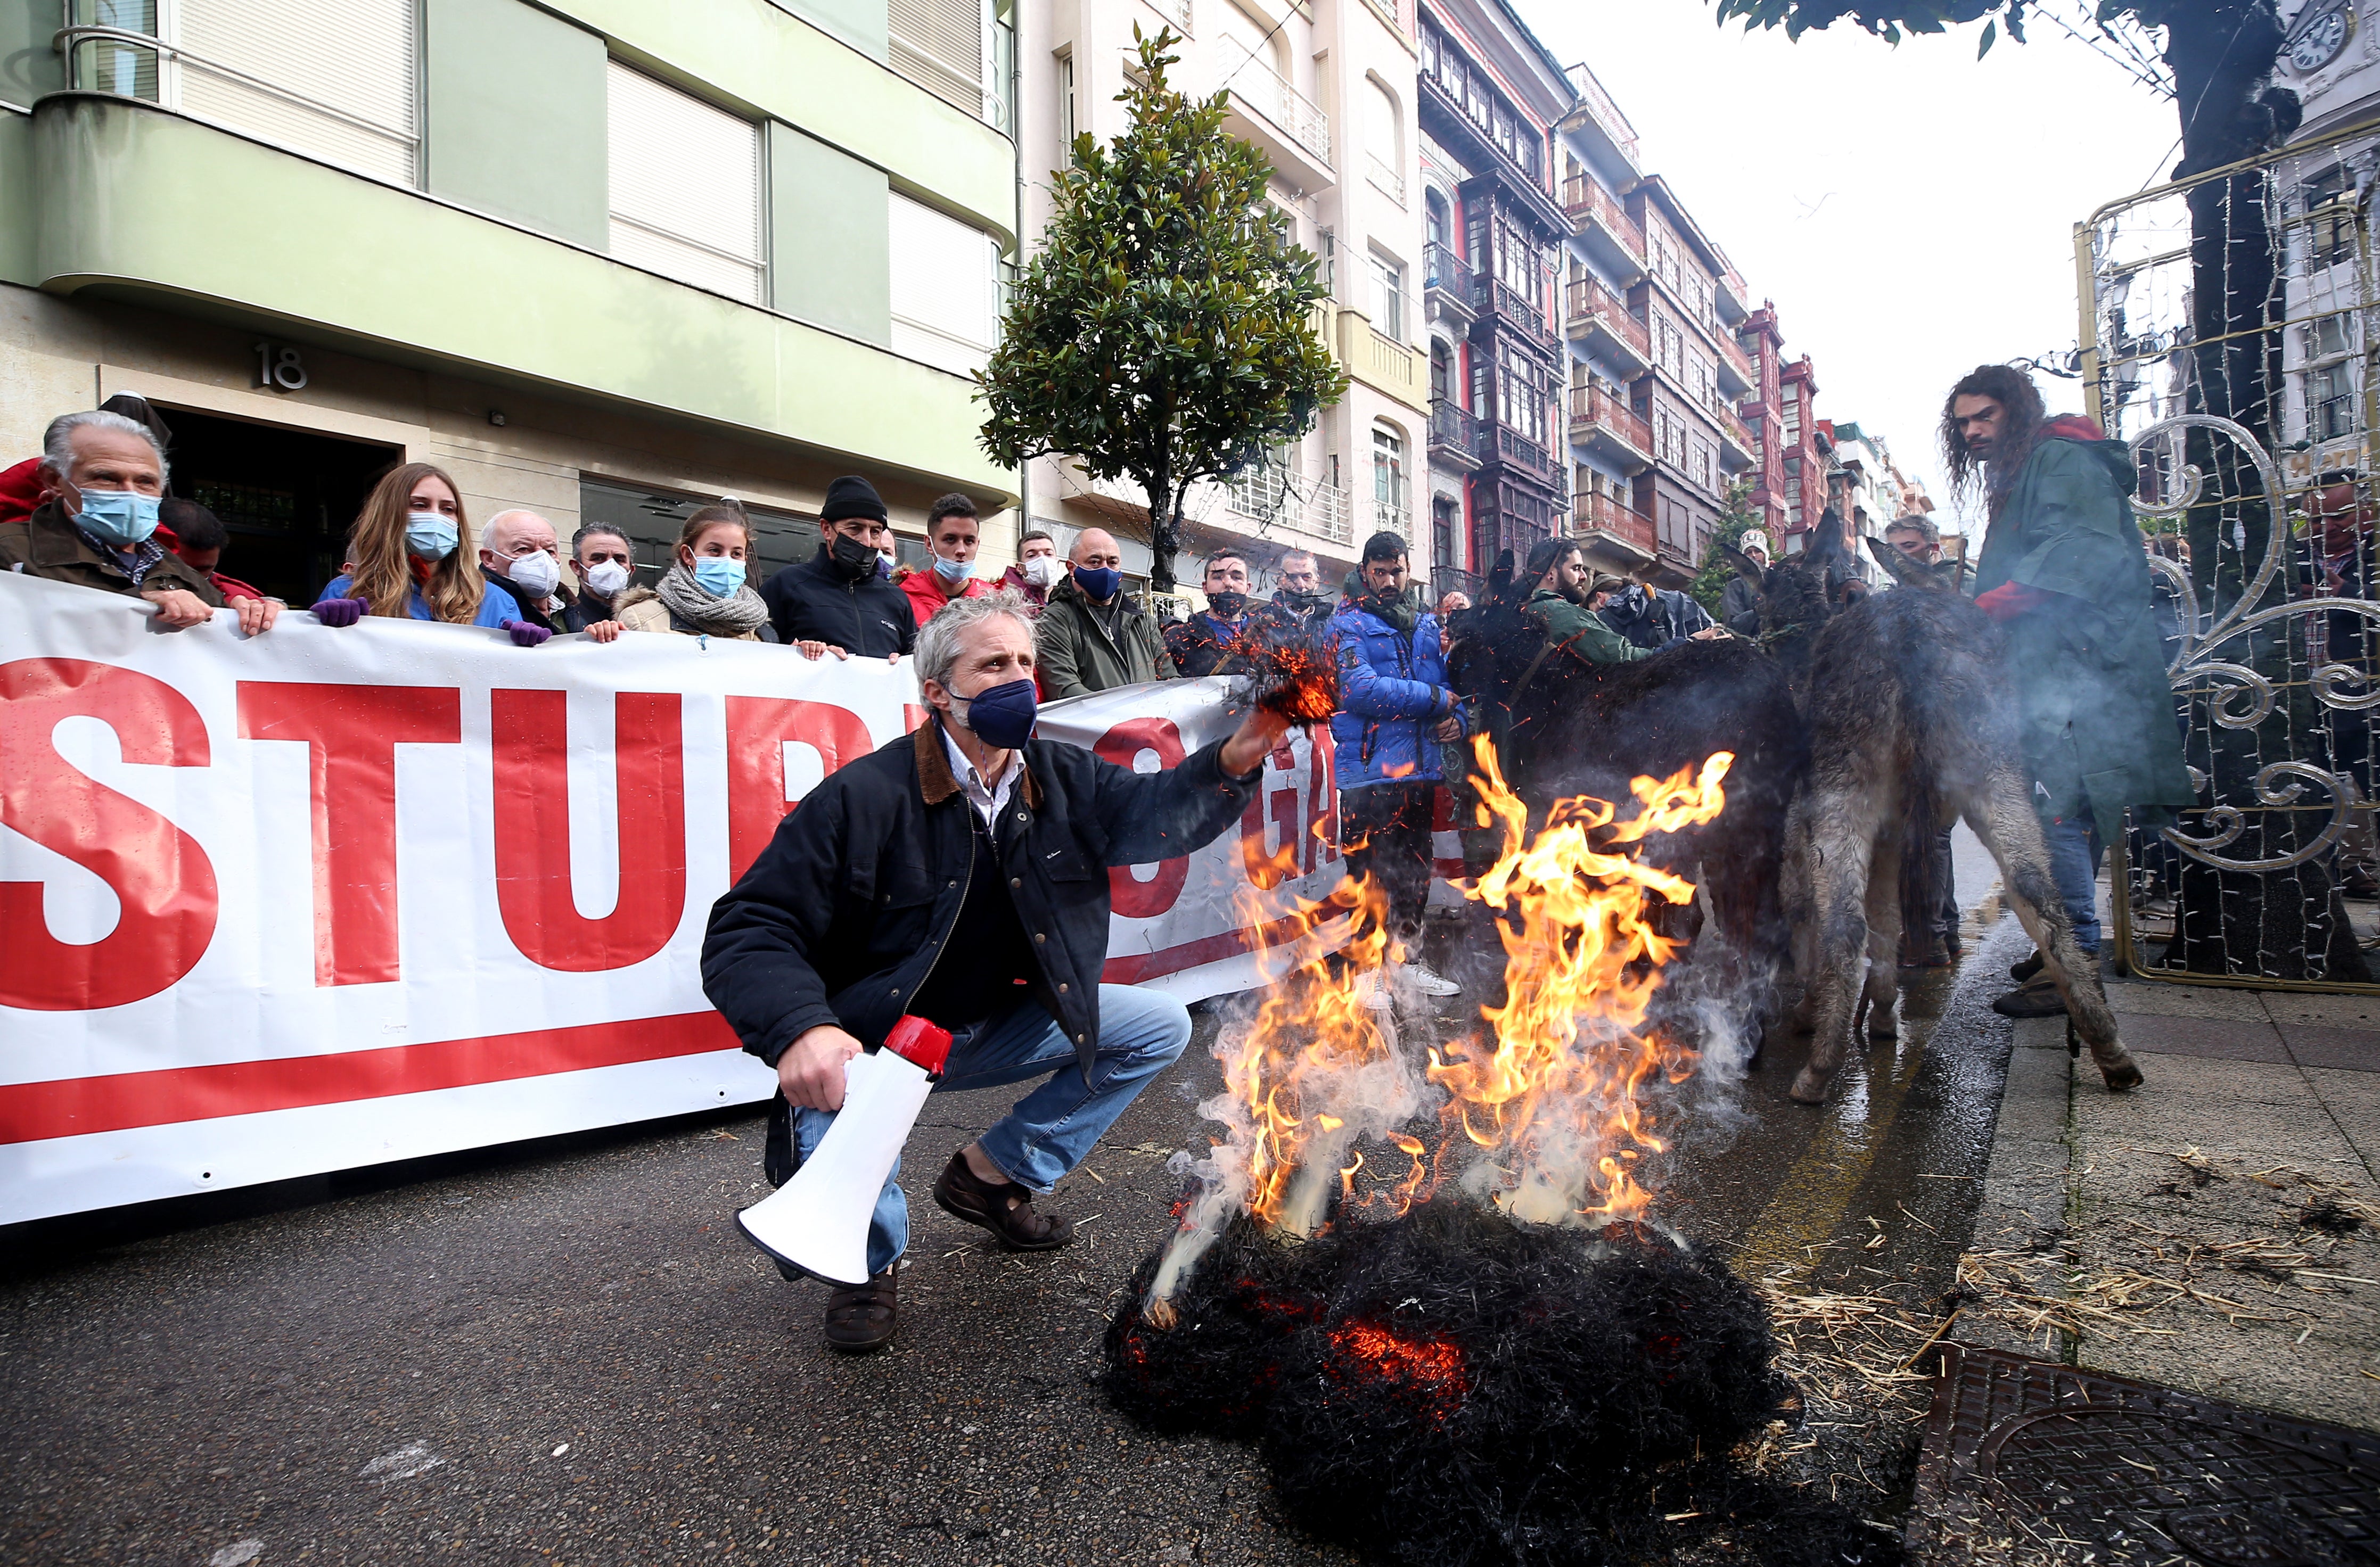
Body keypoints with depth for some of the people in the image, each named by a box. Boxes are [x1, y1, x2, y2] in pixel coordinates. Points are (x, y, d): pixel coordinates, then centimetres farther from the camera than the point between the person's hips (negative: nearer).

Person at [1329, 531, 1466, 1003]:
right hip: (1368, 769, -6)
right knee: (1368, 873, 0)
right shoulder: (1348, 624, -5)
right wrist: (1435, 698, -16)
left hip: (1420, 768, 6)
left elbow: (1448, 679, 22)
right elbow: (1361, 688, -20)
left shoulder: (1427, 624, 14)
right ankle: (1366, 969, 11)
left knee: (1414, 870, 15)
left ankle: (1405, 957, 28)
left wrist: (1456, 717, -1)